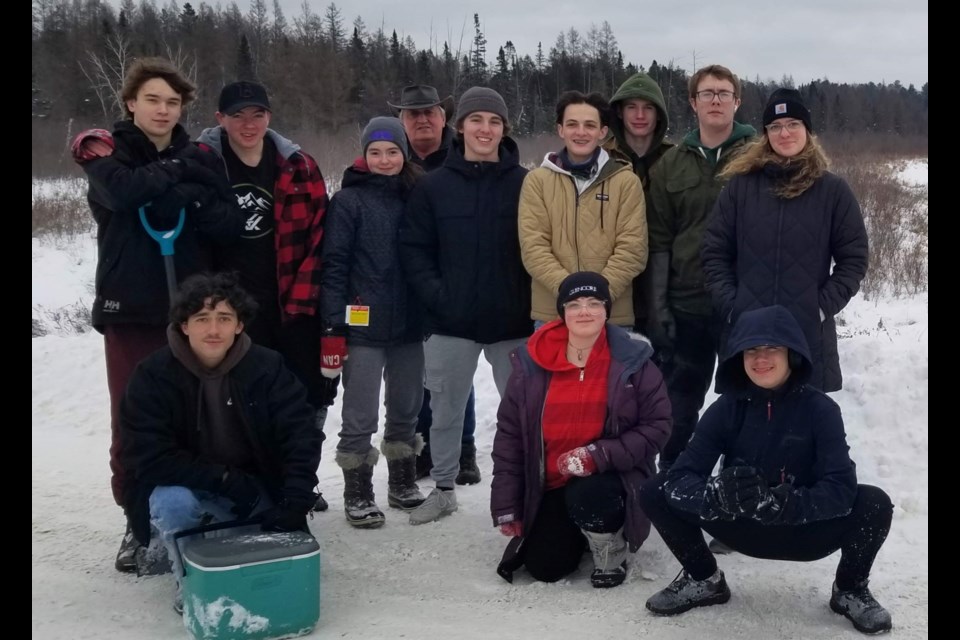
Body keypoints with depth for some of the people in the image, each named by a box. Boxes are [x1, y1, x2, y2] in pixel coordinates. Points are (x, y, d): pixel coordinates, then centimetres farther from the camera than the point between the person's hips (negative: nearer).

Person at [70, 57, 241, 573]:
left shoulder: (197, 159, 9)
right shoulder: (106, 148, 2)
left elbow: (230, 226, -2)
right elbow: (124, 190, -21)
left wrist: (187, 202, -15)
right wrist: (176, 174, -8)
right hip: (130, 309, -2)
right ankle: (138, 519, 16)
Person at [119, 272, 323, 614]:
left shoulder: (268, 366, -12)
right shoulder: (153, 375, -16)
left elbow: (301, 436, -15)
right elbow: (149, 458, -20)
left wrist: (295, 506, -26)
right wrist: (225, 479, -25)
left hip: (256, 491, 2)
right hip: (183, 488, -2)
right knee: (175, 504, -34)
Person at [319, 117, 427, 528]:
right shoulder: (348, 201, -4)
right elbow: (333, 266, -7)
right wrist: (332, 328, -13)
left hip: (409, 324, 4)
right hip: (363, 326, -4)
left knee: (407, 409, 16)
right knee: (360, 417, 0)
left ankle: (402, 484, 33)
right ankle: (357, 495, 16)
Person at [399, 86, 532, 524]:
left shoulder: (526, 184, 0)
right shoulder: (433, 185, 2)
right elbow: (414, 248, 1)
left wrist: (531, 301, -7)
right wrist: (436, 296, -10)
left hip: (512, 322, 0)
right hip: (450, 322, 1)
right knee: (446, 410, 12)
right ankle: (443, 490, 28)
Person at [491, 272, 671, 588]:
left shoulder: (633, 361, -9)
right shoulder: (532, 363, -3)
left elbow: (656, 427, -9)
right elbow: (509, 434, 2)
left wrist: (598, 456, -23)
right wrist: (507, 507, 1)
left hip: (613, 478, -3)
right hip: (552, 486, 3)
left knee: (587, 496, -35)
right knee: (544, 568, -7)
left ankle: (612, 552, -1)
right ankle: (577, 533, 29)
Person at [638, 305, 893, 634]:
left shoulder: (819, 409, -16)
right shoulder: (726, 408, -12)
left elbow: (841, 488, -26)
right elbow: (678, 478, -21)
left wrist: (784, 504, -43)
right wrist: (718, 494, -43)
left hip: (805, 531, -1)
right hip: (743, 529, 1)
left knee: (874, 503, -28)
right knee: (656, 492, -17)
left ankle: (850, 590, 4)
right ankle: (703, 580, 9)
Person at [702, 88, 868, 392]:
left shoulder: (833, 189, 4)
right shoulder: (741, 185, 6)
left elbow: (854, 258, 5)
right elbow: (714, 251, 5)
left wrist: (824, 306, -6)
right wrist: (729, 304, -5)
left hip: (809, 332, -1)